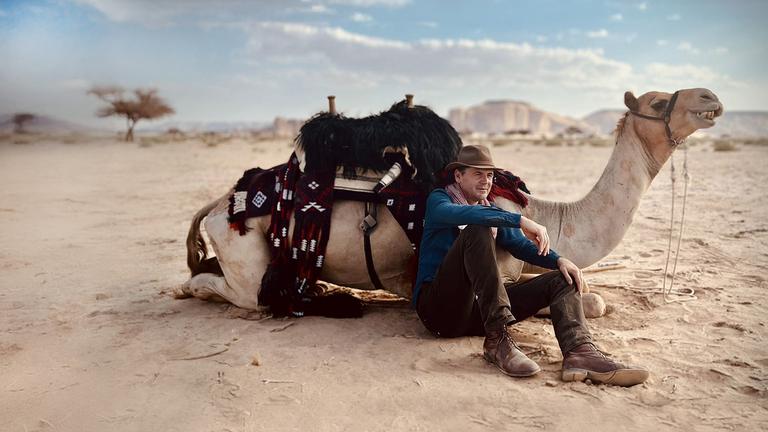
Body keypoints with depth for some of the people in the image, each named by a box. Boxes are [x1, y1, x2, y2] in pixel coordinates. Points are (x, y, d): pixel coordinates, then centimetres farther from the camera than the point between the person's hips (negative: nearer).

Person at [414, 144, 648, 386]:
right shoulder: (439, 199, 2)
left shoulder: (492, 212, 22)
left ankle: (579, 353, -32)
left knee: (562, 279, -4)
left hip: (476, 309, 6)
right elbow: (461, 214, -23)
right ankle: (497, 340, -35)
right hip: (438, 308, -6)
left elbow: (521, 245, 12)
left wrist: (558, 260, -8)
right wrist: (521, 221, -28)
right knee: (477, 231, -29)